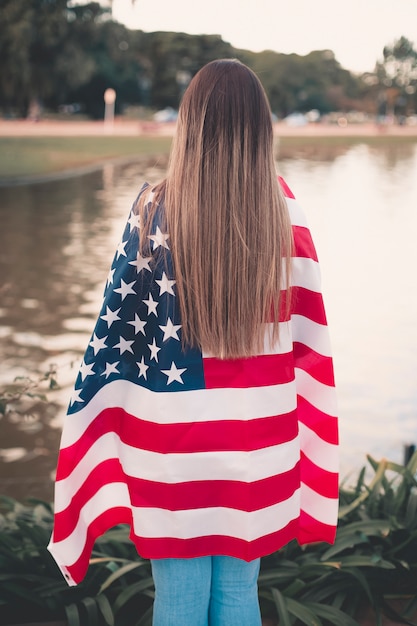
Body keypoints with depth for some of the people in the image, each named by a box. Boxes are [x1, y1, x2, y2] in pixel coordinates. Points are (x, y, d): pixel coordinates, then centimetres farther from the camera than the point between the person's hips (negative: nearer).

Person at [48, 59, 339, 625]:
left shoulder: (156, 210, -12)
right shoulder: (285, 211, -4)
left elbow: (115, 331, -8)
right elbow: (308, 340, 0)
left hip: (174, 447, -2)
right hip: (258, 445, 3)